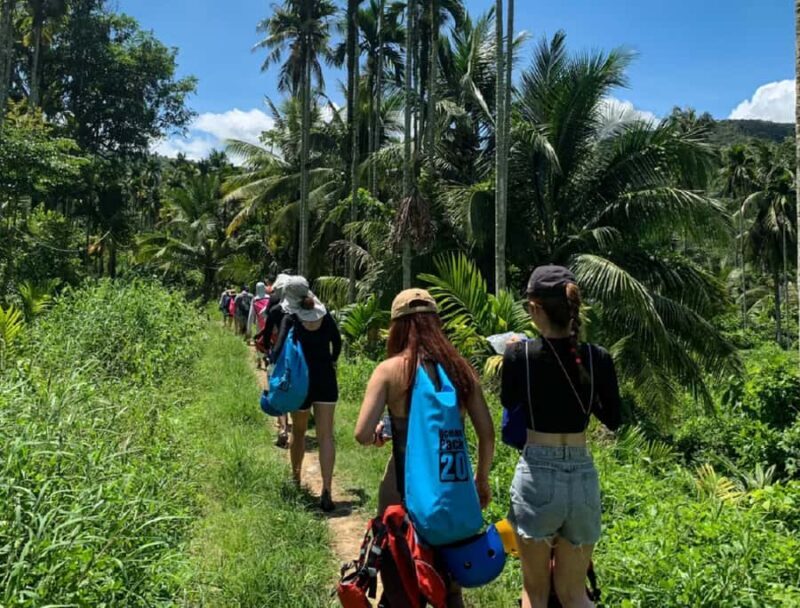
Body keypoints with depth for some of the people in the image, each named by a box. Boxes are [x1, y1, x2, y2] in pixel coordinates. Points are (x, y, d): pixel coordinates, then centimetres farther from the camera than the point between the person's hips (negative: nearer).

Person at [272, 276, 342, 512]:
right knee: (326, 436, 0)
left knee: (298, 433, 18)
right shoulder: (325, 315, 0)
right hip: (326, 380, 2)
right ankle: (326, 491, -9)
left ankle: (295, 479, 35)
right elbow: (337, 343, 8)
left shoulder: (291, 319, -11)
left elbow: (280, 350, -18)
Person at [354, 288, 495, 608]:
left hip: (404, 486, -3)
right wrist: (482, 479, 15)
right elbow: (487, 434, 1)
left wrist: (378, 434, 5)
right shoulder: (460, 368, 0)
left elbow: (362, 434, -17)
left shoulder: (390, 370, -10)